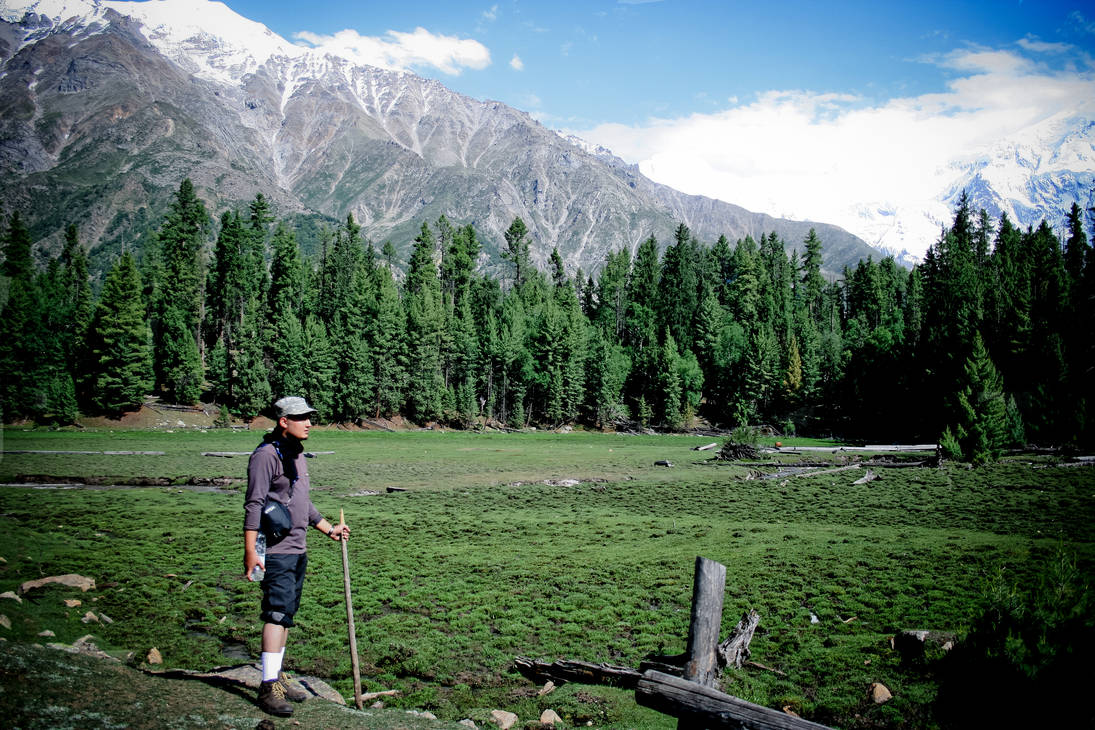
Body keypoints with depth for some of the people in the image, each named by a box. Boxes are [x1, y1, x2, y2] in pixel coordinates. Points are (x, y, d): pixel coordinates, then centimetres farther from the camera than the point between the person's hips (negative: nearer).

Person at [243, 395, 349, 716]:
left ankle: (277, 677, 23)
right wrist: (250, 550, -22)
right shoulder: (266, 455, -12)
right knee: (277, 613, -11)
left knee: (286, 614, 14)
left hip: (298, 550, 9)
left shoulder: (297, 455, 16)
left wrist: (328, 529, 26)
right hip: (276, 551, -9)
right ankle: (268, 687, -7)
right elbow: (254, 504, -17)